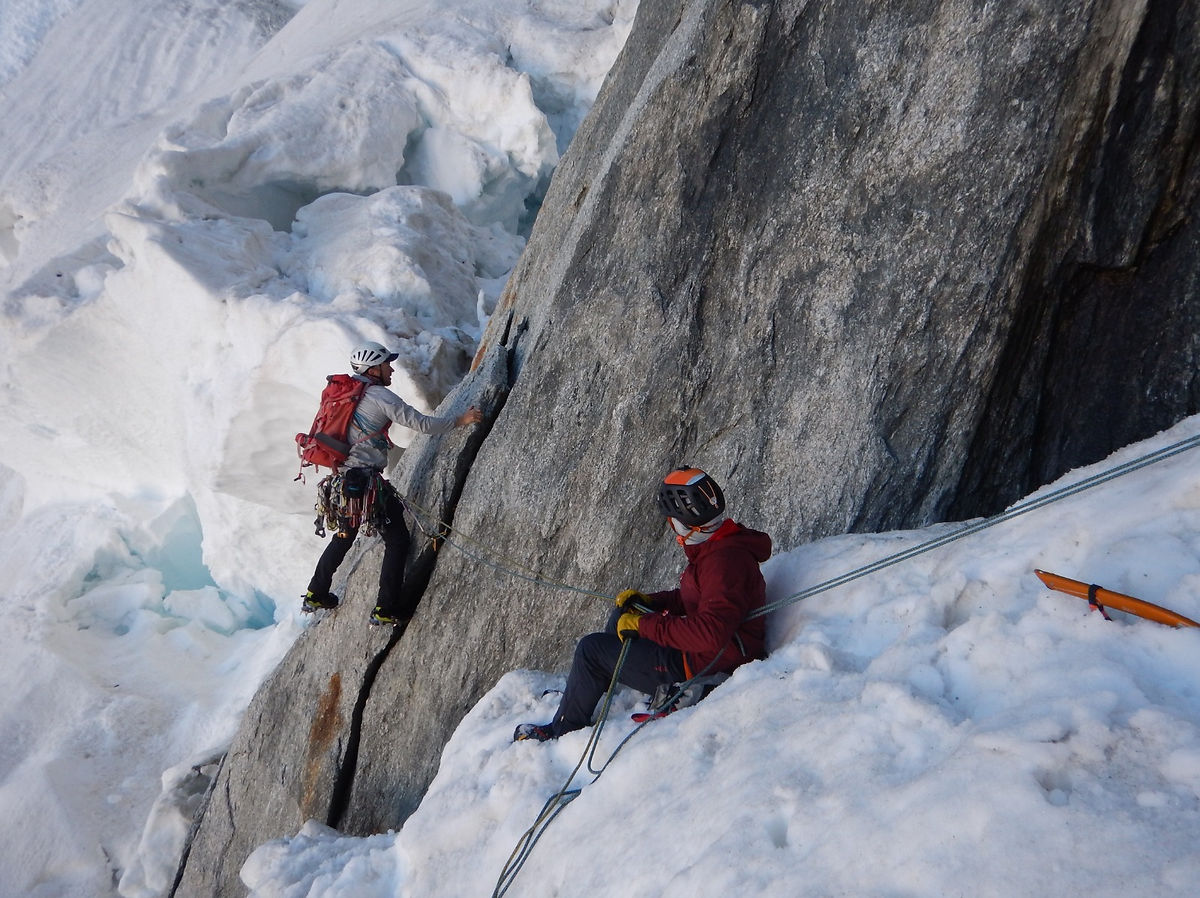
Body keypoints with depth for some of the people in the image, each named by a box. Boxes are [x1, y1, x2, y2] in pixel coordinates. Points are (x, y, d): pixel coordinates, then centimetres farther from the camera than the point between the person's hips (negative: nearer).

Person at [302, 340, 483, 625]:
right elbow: (421, 423, -12)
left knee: (344, 537, 27)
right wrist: (459, 421, -2)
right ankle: (386, 610, 2)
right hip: (366, 482, -8)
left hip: (341, 481, 8)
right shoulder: (379, 395, -10)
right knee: (397, 540, 3)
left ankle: (315, 595, 35)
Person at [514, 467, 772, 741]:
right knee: (623, 616, 22)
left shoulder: (725, 560, -29)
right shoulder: (721, 545, 4)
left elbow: (711, 634, -35)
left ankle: (563, 729, 15)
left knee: (591, 649, -5)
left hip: (703, 668, -10)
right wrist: (647, 601, 6)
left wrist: (645, 624, -26)